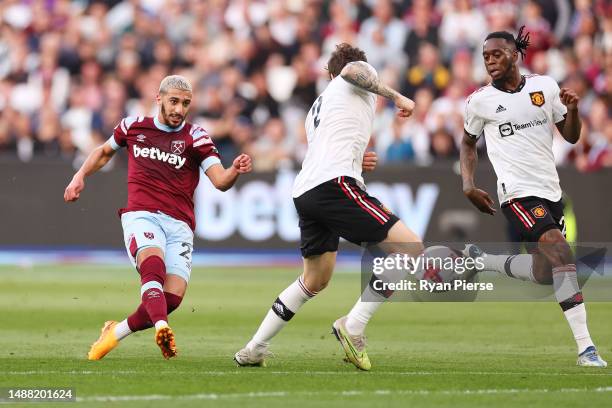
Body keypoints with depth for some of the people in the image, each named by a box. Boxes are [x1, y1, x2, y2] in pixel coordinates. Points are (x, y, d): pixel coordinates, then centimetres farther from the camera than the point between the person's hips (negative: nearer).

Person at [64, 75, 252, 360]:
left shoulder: (195, 137, 7)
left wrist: (235, 171, -27)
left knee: (173, 297, -15)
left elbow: (220, 181, -6)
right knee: (153, 262, -34)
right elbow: (105, 152, 33)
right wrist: (80, 176, 20)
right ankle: (161, 328, -56)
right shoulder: (134, 126, 12)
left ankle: (115, 332, 8)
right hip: (141, 215, -1)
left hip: (179, 224, 1)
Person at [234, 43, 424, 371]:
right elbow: (352, 70, -10)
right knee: (411, 248, -11)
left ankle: (254, 349, 27)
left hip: (304, 191, 9)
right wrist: (395, 96, -6)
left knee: (315, 281, 25)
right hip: (334, 182, -9)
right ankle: (353, 326, -16)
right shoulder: (363, 73, 14)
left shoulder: (318, 105, 35)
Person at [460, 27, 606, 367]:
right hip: (519, 194, -5)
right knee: (562, 256, -23)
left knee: (545, 274, 6)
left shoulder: (545, 86, 4)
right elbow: (468, 143, 16)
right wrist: (468, 186, 6)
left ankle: (480, 260, 28)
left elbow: (571, 137, 8)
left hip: (550, 191, 5)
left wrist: (572, 110, -11)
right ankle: (585, 349, -24)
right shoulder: (480, 101, -1)